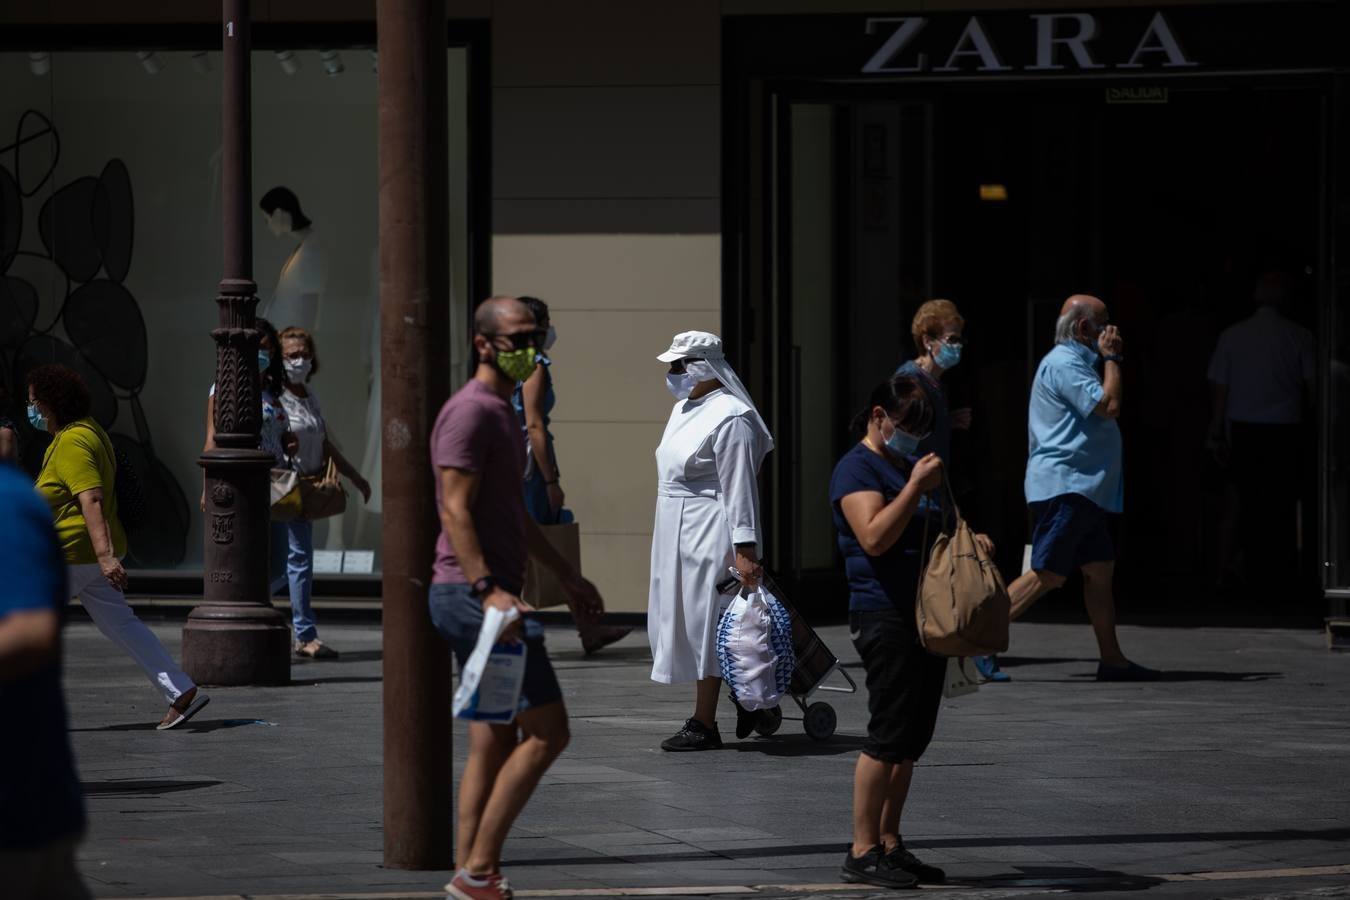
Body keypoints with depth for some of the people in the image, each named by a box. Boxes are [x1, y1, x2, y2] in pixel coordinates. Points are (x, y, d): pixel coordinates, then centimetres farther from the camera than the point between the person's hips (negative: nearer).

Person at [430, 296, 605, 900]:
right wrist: (488, 589, -30)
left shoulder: (502, 414, 20)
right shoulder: (470, 412, -12)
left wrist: (567, 576, 32)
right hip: (474, 594, -10)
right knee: (546, 731, -11)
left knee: (494, 743, 9)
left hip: (491, 595, 10)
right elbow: (455, 511, -21)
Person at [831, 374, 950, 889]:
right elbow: (876, 537, -22)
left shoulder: (910, 467, 21)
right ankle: (862, 853, -9)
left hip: (926, 613, 9)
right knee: (888, 737, -11)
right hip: (884, 615, -9)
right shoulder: (857, 469, -8)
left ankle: (888, 843, 15)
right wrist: (916, 487, -22)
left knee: (912, 740, 9)